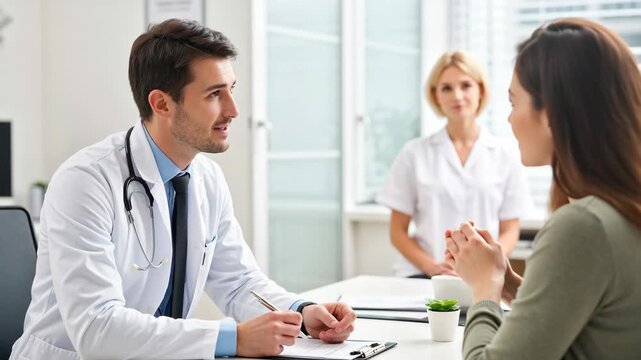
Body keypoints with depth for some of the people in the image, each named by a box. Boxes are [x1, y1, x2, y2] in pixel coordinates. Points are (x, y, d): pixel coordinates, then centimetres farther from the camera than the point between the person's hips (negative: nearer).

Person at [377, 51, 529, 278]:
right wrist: (431, 266, -10)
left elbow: (509, 231, 9)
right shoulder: (415, 153, 7)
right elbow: (398, 231, 7)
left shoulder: (504, 157, 8)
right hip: (422, 275, 0)